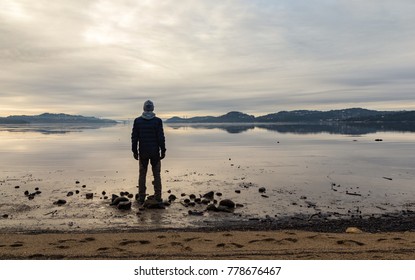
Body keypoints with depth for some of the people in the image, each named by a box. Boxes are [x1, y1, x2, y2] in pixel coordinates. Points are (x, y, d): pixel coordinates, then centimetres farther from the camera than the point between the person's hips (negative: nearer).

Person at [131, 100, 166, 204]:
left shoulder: (137, 120, -2)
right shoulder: (157, 121, -8)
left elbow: (134, 137, -1)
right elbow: (161, 137, -9)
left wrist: (134, 151, 6)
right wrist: (163, 151, -1)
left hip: (142, 152, 1)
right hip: (155, 152, -1)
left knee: (142, 174, 11)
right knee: (156, 175, 8)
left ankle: (141, 197, 13)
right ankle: (158, 197, 10)